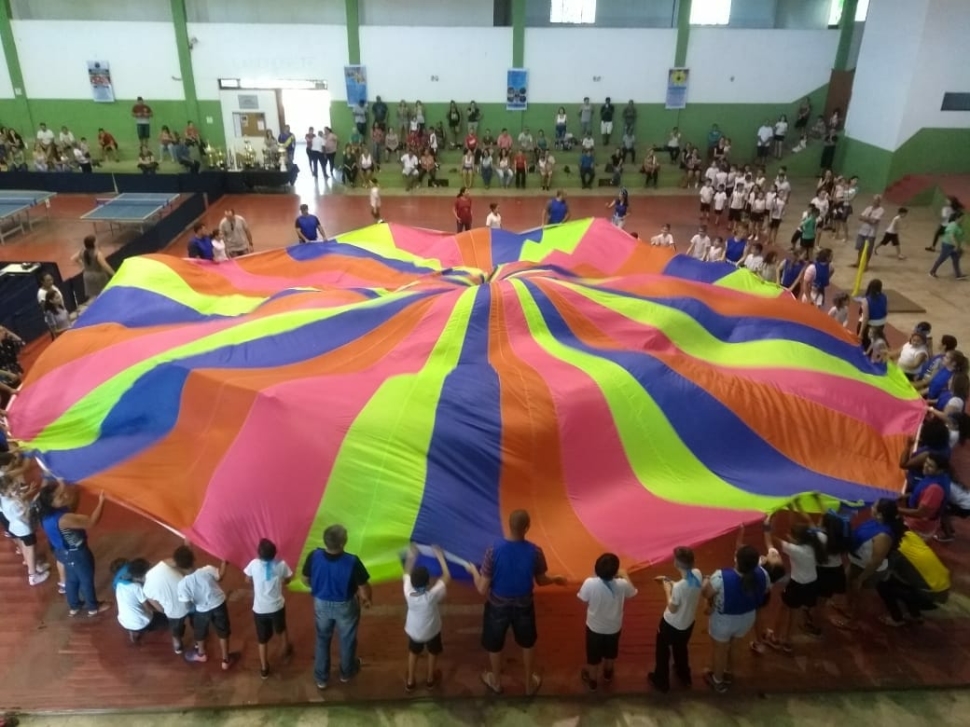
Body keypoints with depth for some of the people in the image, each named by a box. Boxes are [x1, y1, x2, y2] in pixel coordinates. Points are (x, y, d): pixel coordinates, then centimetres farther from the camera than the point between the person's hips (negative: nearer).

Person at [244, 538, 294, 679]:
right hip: (277, 606, 0)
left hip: (260, 608, 0)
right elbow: (287, 580, 1)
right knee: (281, 630, 29)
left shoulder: (254, 564, -18)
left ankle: (264, 669, 30)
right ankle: (285, 652, 51)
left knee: (262, 639, 18)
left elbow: (248, 581, 2)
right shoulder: (281, 564, -18)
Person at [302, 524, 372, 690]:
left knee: (322, 639, 26)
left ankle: (321, 678, 41)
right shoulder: (352, 561, -33)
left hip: (321, 604, 2)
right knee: (347, 640, 25)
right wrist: (367, 599, 2)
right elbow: (364, 587, -20)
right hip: (345, 606, -2)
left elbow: (305, 580, -5)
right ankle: (346, 672, 48)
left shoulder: (314, 557, -24)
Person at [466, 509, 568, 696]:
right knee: (528, 644, 29)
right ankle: (530, 683, 47)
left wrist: (474, 571, 0)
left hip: (498, 606, -1)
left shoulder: (494, 550, -28)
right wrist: (557, 579, 18)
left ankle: (496, 682, 49)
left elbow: (482, 589, -20)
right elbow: (541, 581, -3)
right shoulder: (535, 551, -22)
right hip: (523, 605, 1)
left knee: (495, 645, 27)